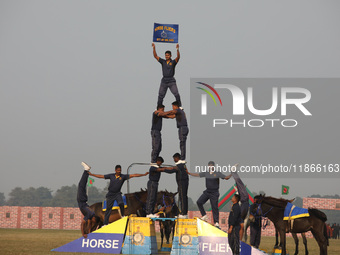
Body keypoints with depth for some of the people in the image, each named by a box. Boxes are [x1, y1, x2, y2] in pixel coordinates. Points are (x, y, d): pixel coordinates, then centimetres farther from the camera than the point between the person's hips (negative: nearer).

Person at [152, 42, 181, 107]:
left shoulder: (173, 62, 0)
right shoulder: (163, 62, 8)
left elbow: (178, 57, -18)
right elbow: (155, 56, 4)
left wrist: (177, 49, -33)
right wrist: (154, 48, -8)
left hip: (171, 81, -3)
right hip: (164, 80, 3)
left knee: (176, 94, -11)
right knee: (160, 95, 3)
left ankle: (179, 106, -1)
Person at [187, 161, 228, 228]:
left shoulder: (217, 174, -5)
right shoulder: (206, 173, 7)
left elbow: (226, 177, -10)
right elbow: (197, 175, 10)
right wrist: (188, 173, 6)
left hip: (214, 193, -4)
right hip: (207, 191, 4)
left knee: (214, 207, -3)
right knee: (199, 202, -10)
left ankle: (216, 223, 2)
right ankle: (204, 215, 6)